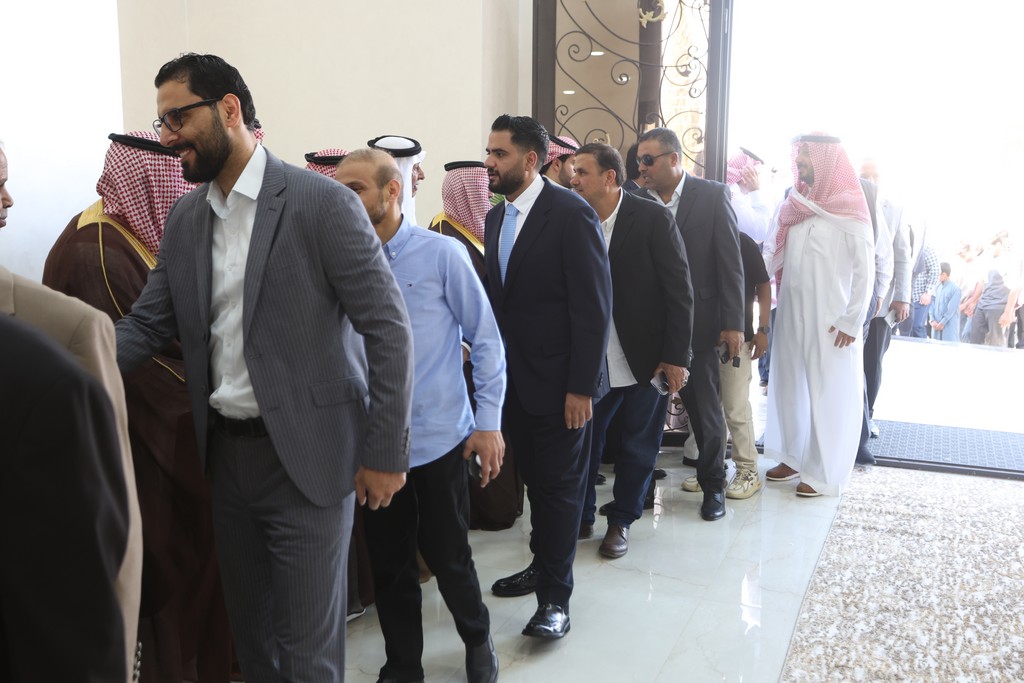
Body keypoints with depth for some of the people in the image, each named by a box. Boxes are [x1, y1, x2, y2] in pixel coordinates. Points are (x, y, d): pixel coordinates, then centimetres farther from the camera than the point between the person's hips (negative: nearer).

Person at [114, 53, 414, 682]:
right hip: (225, 452, 6)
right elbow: (146, 325, 8)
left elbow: (390, 329, -13)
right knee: (250, 631, 19)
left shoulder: (324, 203, -12)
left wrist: (385, 454, -13)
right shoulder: (186, 218, 8)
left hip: (307, 455, -6)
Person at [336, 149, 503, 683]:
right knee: (388, 564, 13)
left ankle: (477, 640, 37)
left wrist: (489, 422, -6)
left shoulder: (442, 254, -7)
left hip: (438, 437, -3)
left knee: (448, 557, 9)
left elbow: (486, 339, -3)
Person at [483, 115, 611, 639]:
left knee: (559, 485, 3)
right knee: (534, 479, 18)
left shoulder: (571, 214, -14)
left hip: (559, 381, -7)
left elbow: (594, 306, -17)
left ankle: (555, 596, 14)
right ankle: (542, 565, 34)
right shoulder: (496, 217, 9)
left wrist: (581, 387, -18)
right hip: (515, 379, 7)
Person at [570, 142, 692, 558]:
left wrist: (676, 357, -12)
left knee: (639, 446, 10)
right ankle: (581, 518, 29)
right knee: (583, 441, 10)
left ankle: (621, 521, 28)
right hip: (592, 363, 3)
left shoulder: (653, 219, -10)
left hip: (647, 362, -3)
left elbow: (680, 290, -10)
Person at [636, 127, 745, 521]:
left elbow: (730, 263, -6)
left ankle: (713, 484, 26)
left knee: (704, 407, 9)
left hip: (696, 323, -2)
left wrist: (733, 323, -9)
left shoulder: (713, 196, -4)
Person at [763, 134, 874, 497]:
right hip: (792, 316, 6)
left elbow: (865, 272, -9)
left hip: (830, 323, -6)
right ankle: (794, 457, 28)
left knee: (828, 395, 3)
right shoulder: (795, 205, 10)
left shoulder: (849, 212, -8)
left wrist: (851, 322, -12)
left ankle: (824, 472, 13)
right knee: (789, 387, 12)